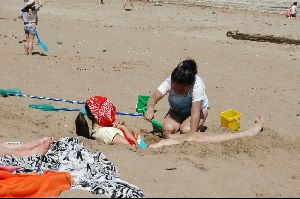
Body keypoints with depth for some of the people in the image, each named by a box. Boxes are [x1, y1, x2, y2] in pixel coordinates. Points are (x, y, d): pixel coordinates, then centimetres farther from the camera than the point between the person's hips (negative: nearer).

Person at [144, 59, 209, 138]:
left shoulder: (197, 85, -34)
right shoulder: (169, 81, -25)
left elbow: (195, 113, -37)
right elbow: (154, 97, -31)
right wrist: (150, 110, -53)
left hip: (198, 110, -2)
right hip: (176, 111, 2)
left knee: (186, 130, -29)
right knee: (168, 128, -26)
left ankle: (199, 127, 3)